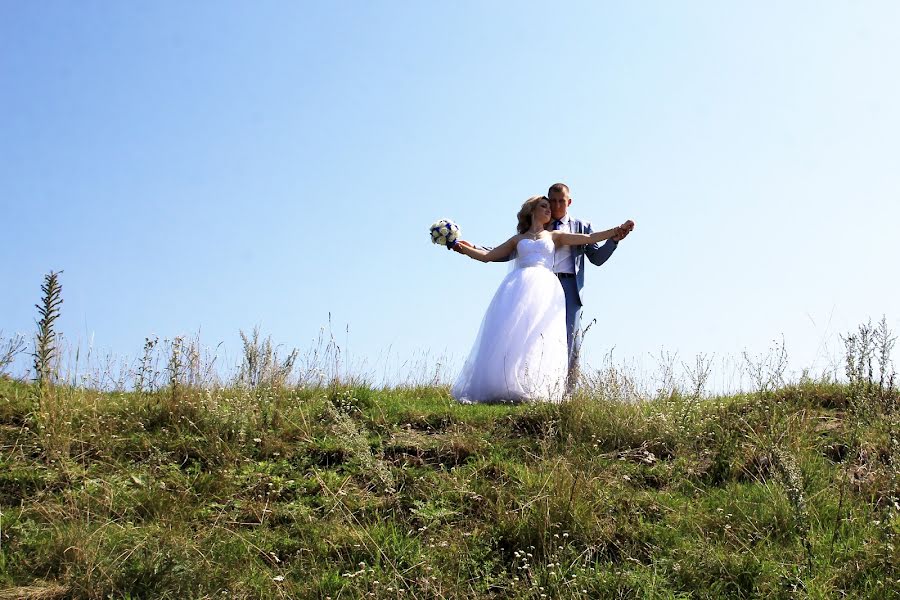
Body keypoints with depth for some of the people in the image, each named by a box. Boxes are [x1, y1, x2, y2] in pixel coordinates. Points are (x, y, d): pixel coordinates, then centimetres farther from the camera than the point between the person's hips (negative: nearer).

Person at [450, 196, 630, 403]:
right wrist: (461, 247, 11)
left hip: (544, 287, -1)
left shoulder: (555, 236, 24)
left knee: (537, 337, -16)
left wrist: (616, 231, 6)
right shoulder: (518, 239, 24)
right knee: (510, 335, -14)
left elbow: (590, 238, 16)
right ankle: (503, 388, -19)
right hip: (518, 286, 1)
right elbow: (487, 256, 21)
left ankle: (535, 392, -25)